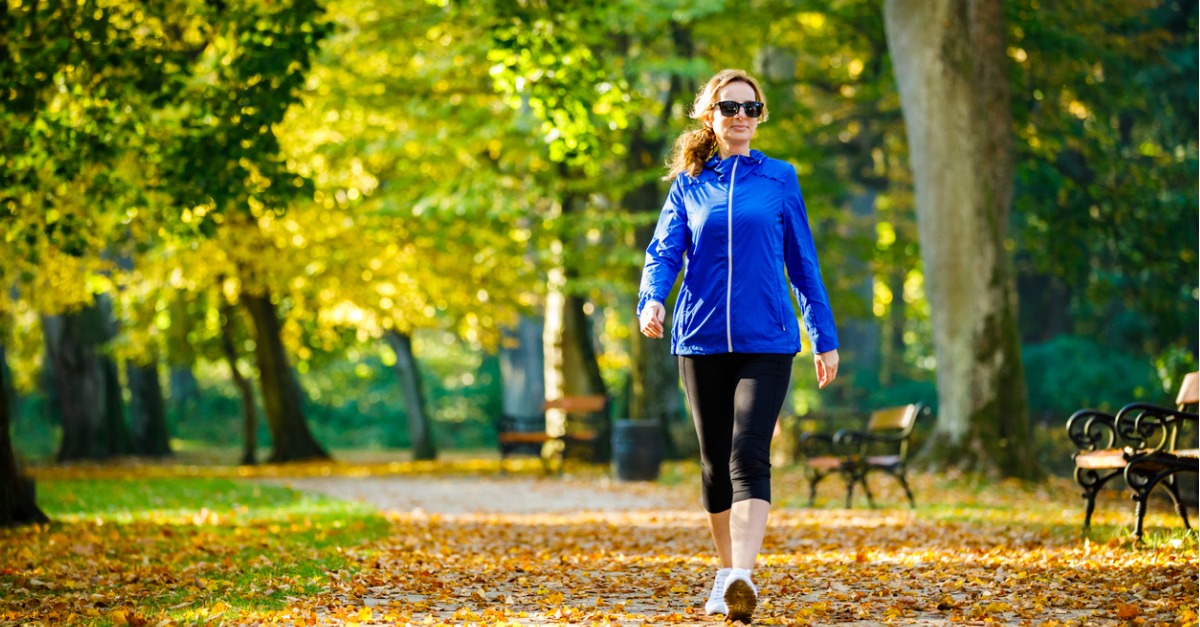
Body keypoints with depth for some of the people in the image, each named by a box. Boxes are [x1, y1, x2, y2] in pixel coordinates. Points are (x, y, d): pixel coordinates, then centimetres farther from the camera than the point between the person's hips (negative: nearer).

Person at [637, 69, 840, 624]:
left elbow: (803, 262, 10)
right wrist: (651, 301, -20)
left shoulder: (779, 180, 6)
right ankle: (725, 576, 23)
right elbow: (663, 253, 1)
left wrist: (825, 338, 10)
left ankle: (742, 578, -27)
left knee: (748, 457, -17)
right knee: (715, 463, 10)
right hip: (701, 342, 2)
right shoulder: (689, 184, 9)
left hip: (766, 342, -2)